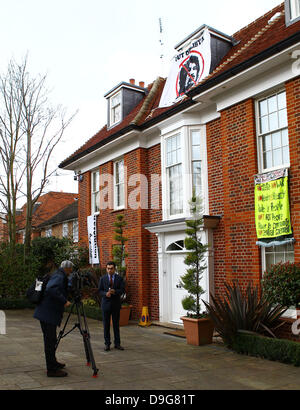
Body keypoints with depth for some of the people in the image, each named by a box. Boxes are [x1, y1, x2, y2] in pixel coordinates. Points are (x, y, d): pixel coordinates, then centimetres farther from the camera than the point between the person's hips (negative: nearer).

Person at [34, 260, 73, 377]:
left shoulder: (57, 275, 16)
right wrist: (64, 301, -26)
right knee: (50, 340, -5)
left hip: (47, 313, 10)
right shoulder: (59, 276, -15)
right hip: (48, 313, -10)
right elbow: (51, 289, -32)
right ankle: (51, 370, 0)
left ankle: (53, 362, 33)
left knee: (51, 339, 20)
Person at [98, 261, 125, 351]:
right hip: (106, 303, 0)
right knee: (106, 325, 3)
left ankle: (117, 343, 13)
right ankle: (107, 344, 11)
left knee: (116, 324, 5)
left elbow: (122, 290, -4)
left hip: (116, 304, 0)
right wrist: (105, 294, -18)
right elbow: (100, 291, 3)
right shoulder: (102, 278, 6)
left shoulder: (119, 278, 4)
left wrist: (114, 291, -21)